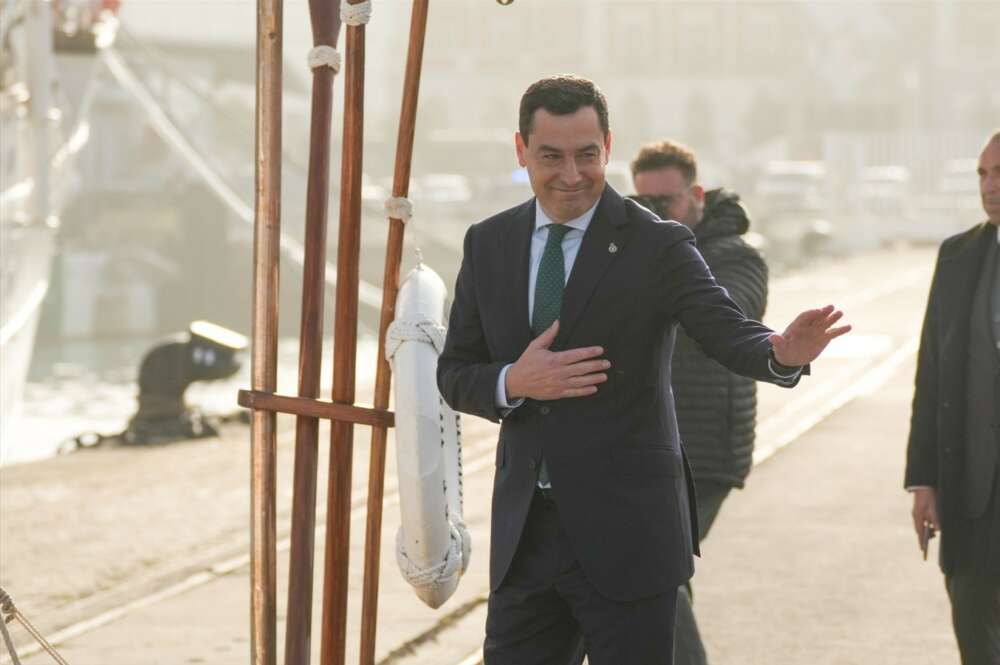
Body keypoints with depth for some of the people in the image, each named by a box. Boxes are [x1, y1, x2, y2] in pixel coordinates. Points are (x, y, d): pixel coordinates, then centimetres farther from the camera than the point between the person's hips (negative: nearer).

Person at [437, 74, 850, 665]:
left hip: (625, 533, -4)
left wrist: (783, 352, -41)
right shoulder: (488, 245, 8)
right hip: (524, 531, 4)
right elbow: (454, 373, 10)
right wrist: (513, 384, -12)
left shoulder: (657, 246, -5)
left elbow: (728, 331, -18)